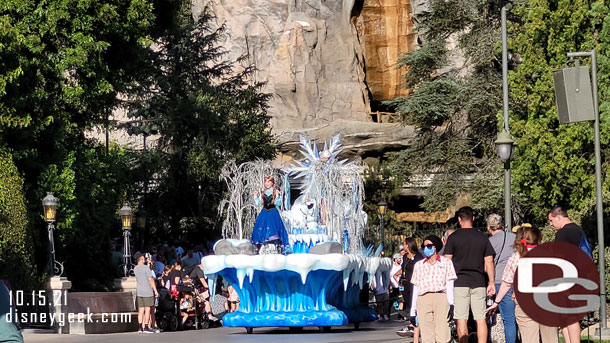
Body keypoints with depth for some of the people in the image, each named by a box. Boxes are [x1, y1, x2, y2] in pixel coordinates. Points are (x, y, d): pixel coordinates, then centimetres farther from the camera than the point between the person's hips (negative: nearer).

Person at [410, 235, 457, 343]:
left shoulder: (446, 262, 14)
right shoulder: (419, 265, 21)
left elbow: (449, 285, 8)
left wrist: (451, 305, -4)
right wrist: (413, 311, 16)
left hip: (441, 299, -2)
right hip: (423, 301, 2)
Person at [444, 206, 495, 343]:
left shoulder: (453, 237, 0)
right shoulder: (483, 237, 7)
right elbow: (489, 262, 6)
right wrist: (491, 283, 11)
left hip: (460, 282, -2)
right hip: (479, 282, 2)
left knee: (461, 320, -1)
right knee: (481, 319, 3)